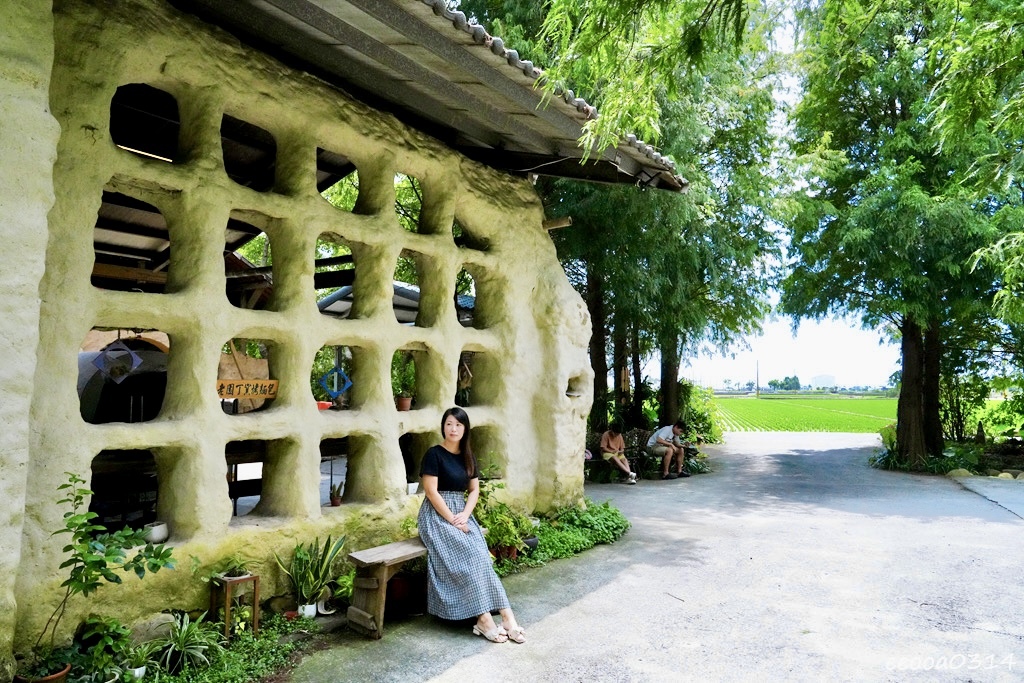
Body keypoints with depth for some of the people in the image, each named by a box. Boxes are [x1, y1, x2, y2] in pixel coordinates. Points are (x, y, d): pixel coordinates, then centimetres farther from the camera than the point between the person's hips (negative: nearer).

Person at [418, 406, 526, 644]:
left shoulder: (468, 457, 10)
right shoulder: (434, 454, -9)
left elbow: (474, 490, 10)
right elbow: (431, 491, -14)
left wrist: (464, 516, -7)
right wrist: (452, 520, -17)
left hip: (462, 514, 5)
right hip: (437, 516, -5)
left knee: (480, 556, -18)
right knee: (471, 556, -24)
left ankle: (506, 615, -20)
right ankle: (484, 618, -20)